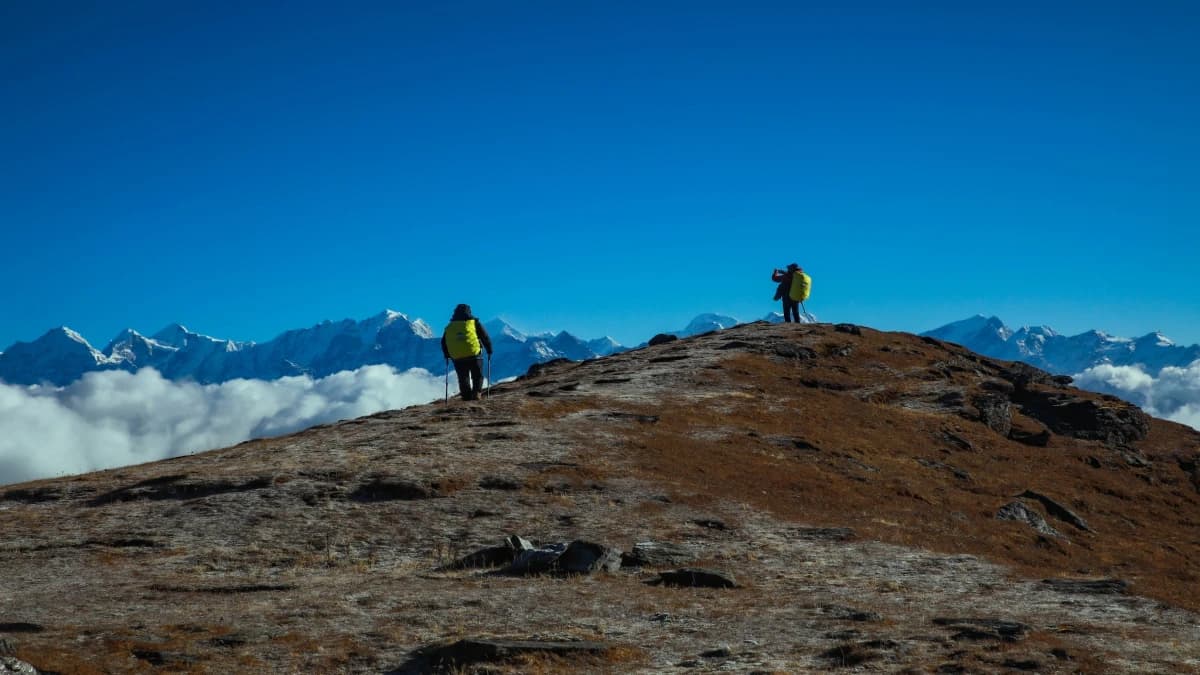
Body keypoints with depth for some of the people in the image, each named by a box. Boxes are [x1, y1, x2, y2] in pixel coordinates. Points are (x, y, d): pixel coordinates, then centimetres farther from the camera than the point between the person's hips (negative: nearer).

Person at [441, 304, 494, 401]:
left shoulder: (449, 327, 11)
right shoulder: (475, 323, 2)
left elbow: (444, 343, 18)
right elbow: (485, 337, 5)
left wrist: (447, 355, 31)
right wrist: (489, 350, 17)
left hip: (458, 359, 2)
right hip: (474, 356, -2)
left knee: (463, 378, 11)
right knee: (477, 376, 10)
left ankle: (466, 396, 0)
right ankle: (476, 393, -8)